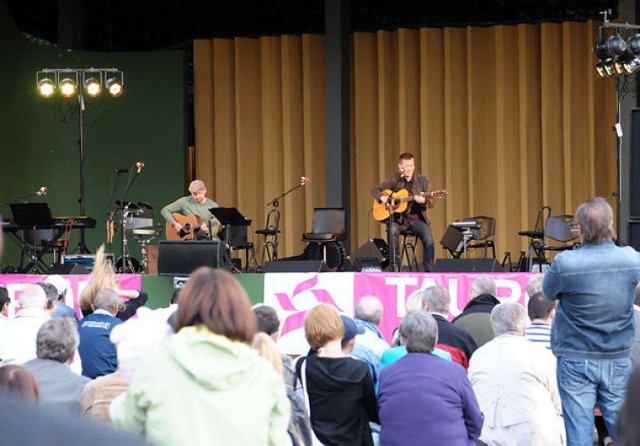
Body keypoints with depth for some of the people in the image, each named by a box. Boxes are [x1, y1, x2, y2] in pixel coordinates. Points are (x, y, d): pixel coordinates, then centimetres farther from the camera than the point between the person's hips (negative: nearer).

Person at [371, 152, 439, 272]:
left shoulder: (422, 181, 4)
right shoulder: (395, 180, 6)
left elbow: (432, 202, 1)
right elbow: (375, 190, 11)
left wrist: (423, 201, -23)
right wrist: (382, 197, -11)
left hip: (417, 219, 0)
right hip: (399, 218, 0)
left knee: (428, 239, -26)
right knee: (392, 230, -33)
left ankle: (429, 273, -16)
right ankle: (395, 268, -24)